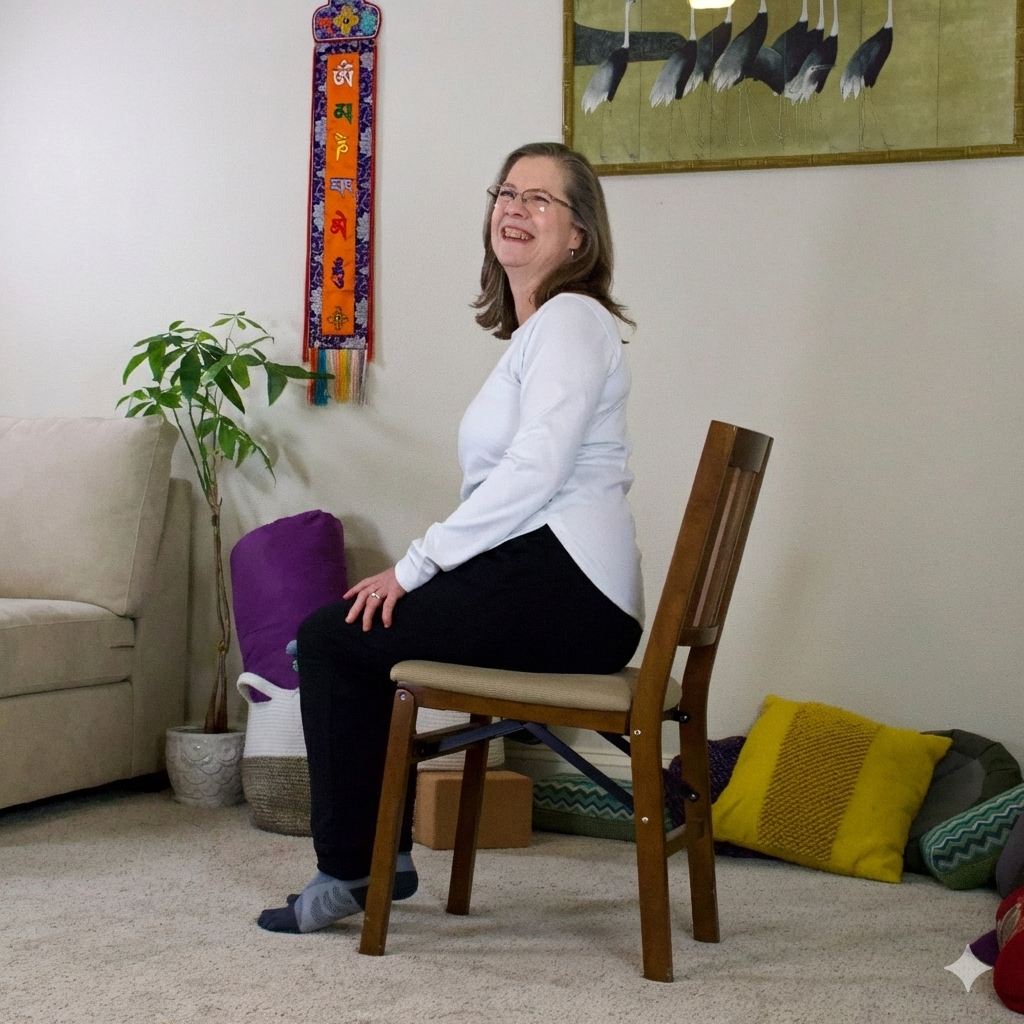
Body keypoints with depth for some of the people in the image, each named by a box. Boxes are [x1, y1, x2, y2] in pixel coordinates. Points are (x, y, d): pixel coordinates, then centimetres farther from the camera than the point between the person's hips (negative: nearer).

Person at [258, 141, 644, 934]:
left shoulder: (570, 319, -8)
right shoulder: (534, 330, 23)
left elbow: (535, 472, -19)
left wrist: (417, 564, -15)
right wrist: (422, 570, 6)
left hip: (565, 586, -10)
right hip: (542, 586, 10)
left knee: (331, 637, -6)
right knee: (345, 635, 16)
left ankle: (350, 870, 2)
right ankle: (382, 855, 18)